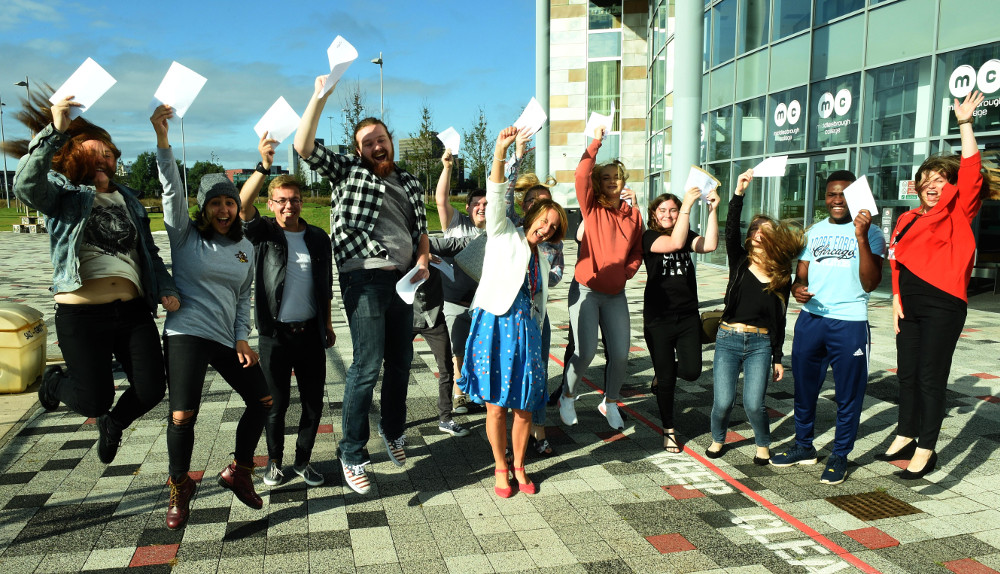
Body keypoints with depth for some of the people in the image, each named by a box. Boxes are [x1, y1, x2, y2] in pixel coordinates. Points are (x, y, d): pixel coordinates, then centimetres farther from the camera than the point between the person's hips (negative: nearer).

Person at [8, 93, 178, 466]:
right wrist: (53, 132, -26)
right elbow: (25, 185, -20)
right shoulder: (63, 194, 3)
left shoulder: (128, 199, 18)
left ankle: (113, 425, 32)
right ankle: (57, 381, 33)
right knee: (95, 400, -5)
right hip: (82, 315, -4)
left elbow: (149, 253, 20)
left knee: (151, 390, -3)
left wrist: (166, 288, 4)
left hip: (134, 311, 5)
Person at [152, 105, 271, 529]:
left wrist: (242, 338, 2)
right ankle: (180, 487, 14)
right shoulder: (185, 236, 0)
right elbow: (172, 189, -15)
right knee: (182, 416, -12)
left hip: (228, 339, 5)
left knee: (263, 401, 3)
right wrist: (162, 139, -27)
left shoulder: (245, 248, 11)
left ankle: (238, 472, 24)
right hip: (186, 334, -5)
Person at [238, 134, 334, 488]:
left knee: (314, 400, 8)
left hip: (311, 332, 3)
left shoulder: (318, 238, 7)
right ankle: (274, 461, 27)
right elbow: (242, 206, -21)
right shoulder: (263, 233, -1)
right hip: (276, 334, -3)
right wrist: (264, 166, -33)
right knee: (276, 403, 6)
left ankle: (303, 461, 26)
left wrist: (328, 325, 13)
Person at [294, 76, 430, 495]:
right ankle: (352, 455, 5)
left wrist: (422, 260, 3)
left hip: (403, 280, 6)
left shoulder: (410, 185, 19)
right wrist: (320, 97, -14)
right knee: (367, 366, -8)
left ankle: (393, 430, 37)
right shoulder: (348, 173, 5)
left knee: (400, 361, 14)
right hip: (364, 279, -5)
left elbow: (421, 230, 23)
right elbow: (304, 147, -7)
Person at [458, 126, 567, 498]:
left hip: (525, 331, 5)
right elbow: (496, 197, -10)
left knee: (524, 406, 6)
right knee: (496, 406, 0)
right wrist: (501, 153, -24)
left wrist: (536, 341, 17)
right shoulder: (504, 234, 6)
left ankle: (519, 467, 23)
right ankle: (500, 468, 17)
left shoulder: (541, 260, 21)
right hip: (494, 326, -5)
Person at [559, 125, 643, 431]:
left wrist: (626, 272, -2)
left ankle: (610, 402, 26)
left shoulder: (634, 215, 7)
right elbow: (582, 175, -18)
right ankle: (567, 397, 14)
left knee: (620, 354, 1)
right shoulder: (592, 208, -3)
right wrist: (596, 142, -13)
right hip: (586, 290, -4)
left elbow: (637, 252, 14)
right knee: (586, 351, -13)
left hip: (615, 294, 4)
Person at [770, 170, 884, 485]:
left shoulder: (870, 233, -1)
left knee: (848, 393, 4)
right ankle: (804, 446, 30)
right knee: (804, 386, 13)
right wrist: (796, 288, -8)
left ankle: (840, 456, 19)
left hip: (849, 323, -4)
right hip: (810, 318, 5)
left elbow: (870, 284, -12)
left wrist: (861, 237, -20)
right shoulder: (814, 232, 14)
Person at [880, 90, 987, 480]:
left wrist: (965, 124, -16)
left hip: (943, 305, -5)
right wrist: (897, 298, 4)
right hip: (910, 304, 5)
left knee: (931, 376, -2)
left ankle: (926, 450, 9)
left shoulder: (959, 213, 0)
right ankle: (906, 437, 28)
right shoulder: (907, 220, 13)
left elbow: (971, 173, -13)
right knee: (907, 373, 13)